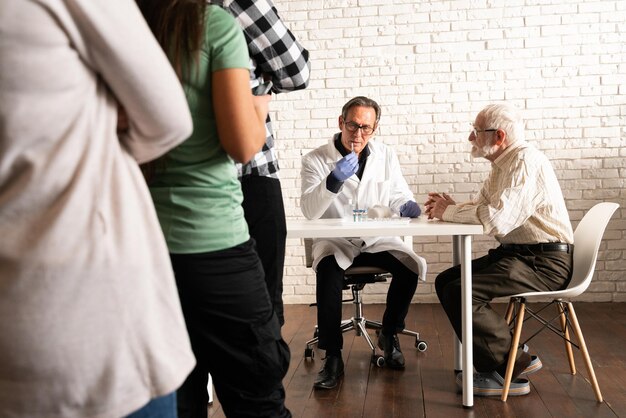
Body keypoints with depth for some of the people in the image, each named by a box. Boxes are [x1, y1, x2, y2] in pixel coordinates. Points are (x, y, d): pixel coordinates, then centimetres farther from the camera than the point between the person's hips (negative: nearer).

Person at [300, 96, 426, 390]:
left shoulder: (386, 156, 6)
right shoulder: (315, 160, -5)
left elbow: (400, 197, 9)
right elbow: (310, 212, -16)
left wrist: (406, 206, -16)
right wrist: (334, 180, -32)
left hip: (378, 240, 3)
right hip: (335, 242, -2)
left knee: (410, 267, -25)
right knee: (328, 271, -35)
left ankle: (389, 335, 3)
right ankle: (333, 357, -19)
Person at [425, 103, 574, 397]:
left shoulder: (525, 160, -17)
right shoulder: (503, 165, 15)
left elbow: (496, 219, -28)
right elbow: (480, 206, 20)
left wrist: (448, 212, -13)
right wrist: (451, 208, 0)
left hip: (545, 261, -10)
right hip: (516, 253, 10)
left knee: (461, 291, -22)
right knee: (445, 282, 7)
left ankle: (509, 372, -6)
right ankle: (508, 356, 11)